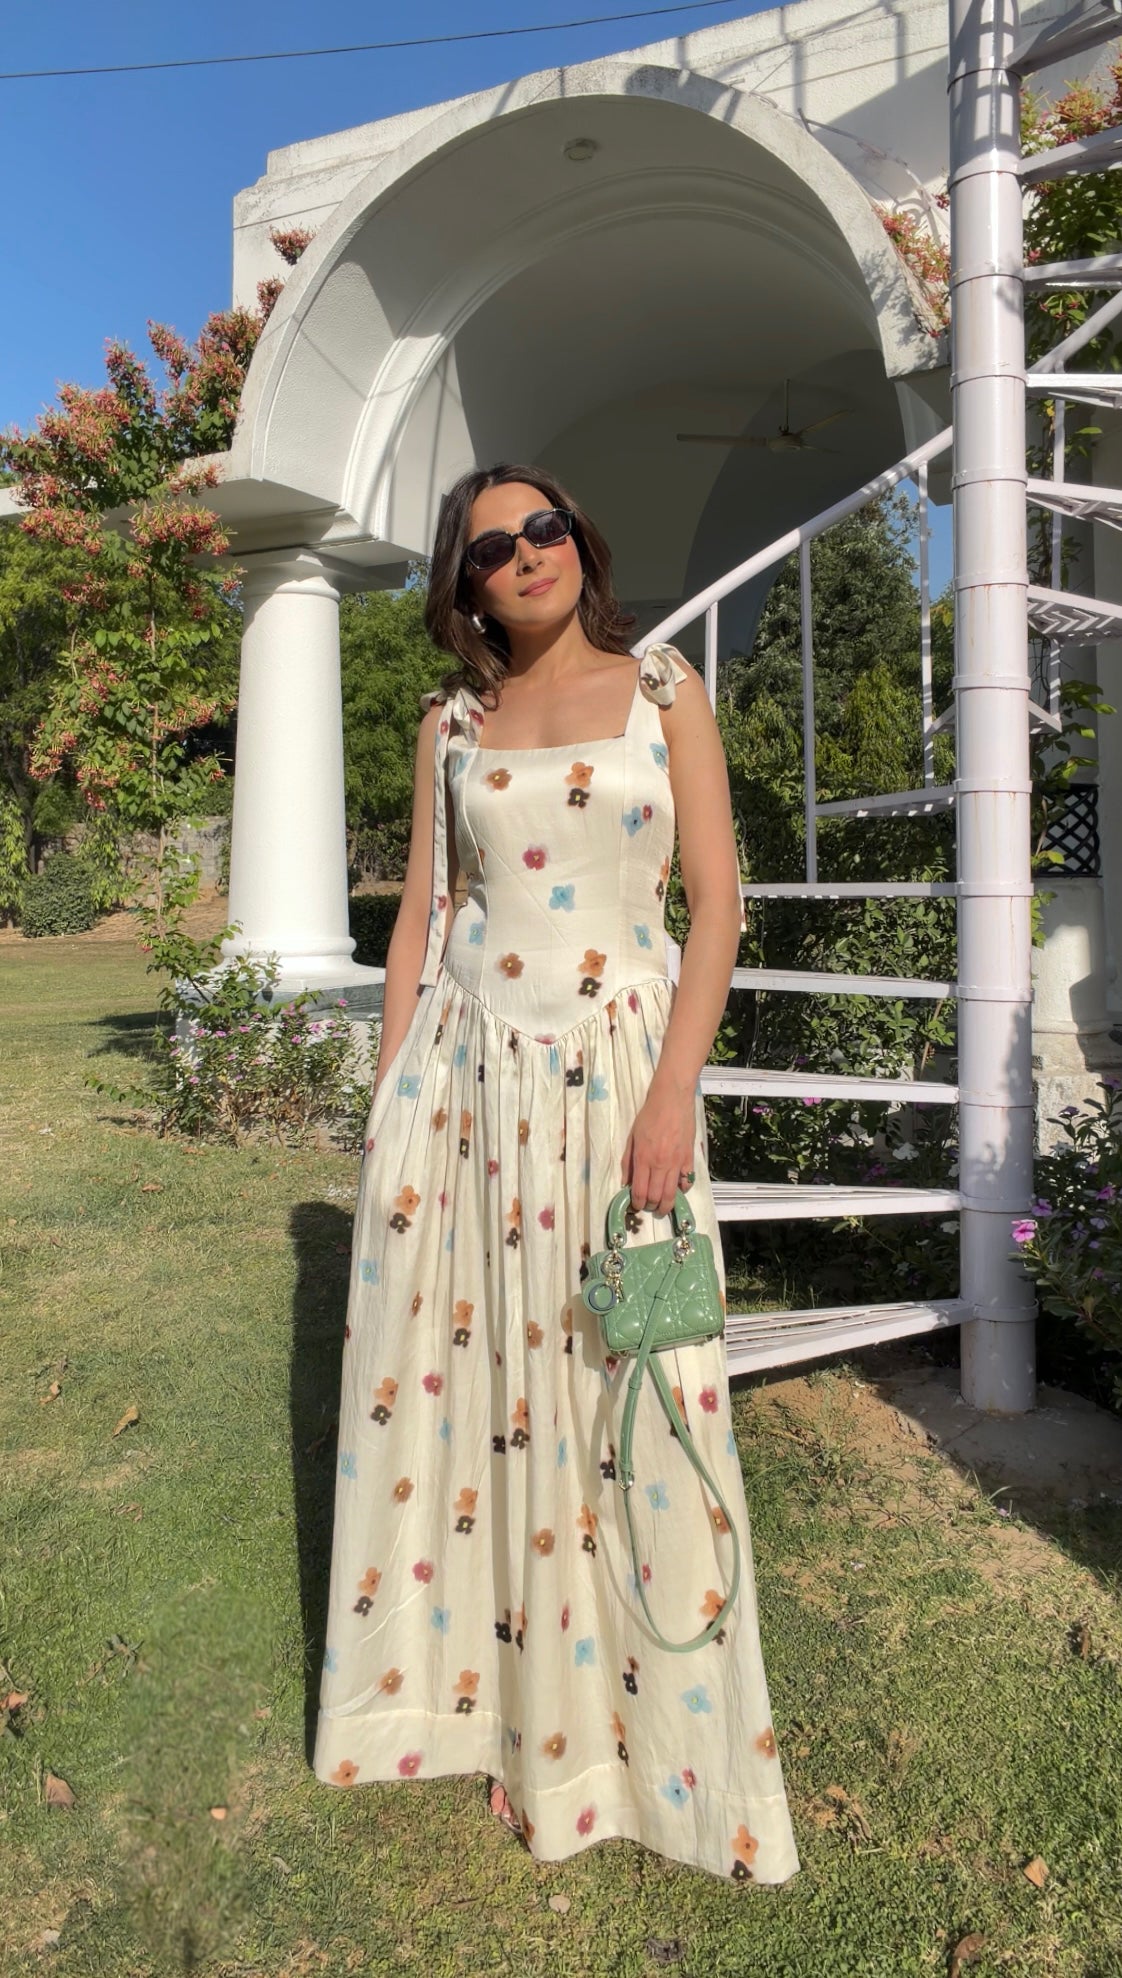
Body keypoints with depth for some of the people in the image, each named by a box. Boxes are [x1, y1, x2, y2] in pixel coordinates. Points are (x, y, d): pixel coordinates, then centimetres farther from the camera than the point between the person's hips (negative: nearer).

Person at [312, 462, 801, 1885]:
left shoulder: (662, 689, 4)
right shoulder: (451, 721, 11)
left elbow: (717, 899, -3)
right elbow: (422, 910, 11)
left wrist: (673, 1095, -12)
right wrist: (390, 1092, 5)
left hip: (619, 1058, -2)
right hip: (463, 1060, 3)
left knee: (629, 1393, 1)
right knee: (447, 1355, 8)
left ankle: (660, 1738, 25)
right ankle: (450, 1678, 32)